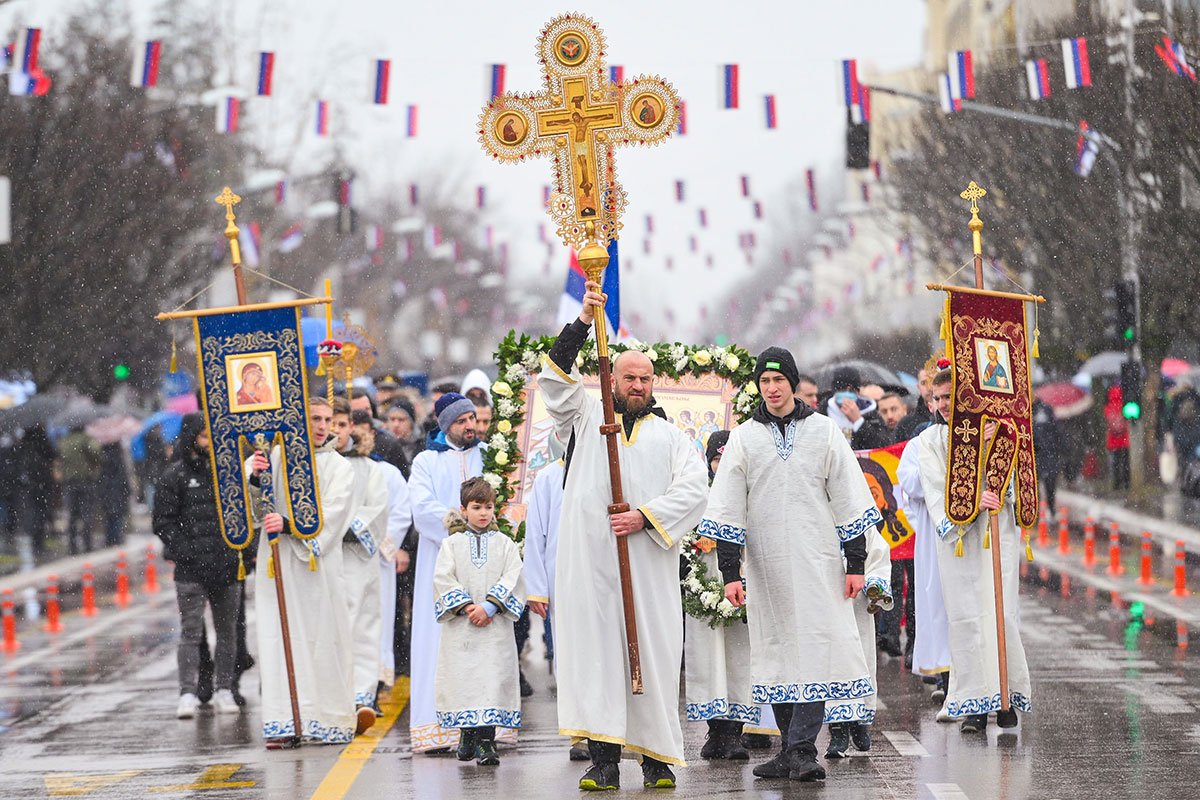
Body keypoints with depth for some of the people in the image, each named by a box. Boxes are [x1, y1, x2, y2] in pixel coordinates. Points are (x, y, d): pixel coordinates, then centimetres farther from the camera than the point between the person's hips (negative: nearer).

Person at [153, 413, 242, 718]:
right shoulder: (174, 475, 1)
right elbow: (163, 522, -2)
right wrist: (185, 551, -12)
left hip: (227, 566, 4)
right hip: (191, 569, -4)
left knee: (227, 631, 8)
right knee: (191, 633, -6)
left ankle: (224, 691, 15)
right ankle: (188, 694, -6)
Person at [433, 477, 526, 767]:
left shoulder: (505, 544, 10)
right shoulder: (452, 544, 9)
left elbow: (512, 579, 0)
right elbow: (443, 579, 0)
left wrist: (489, 607, -14)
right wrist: (467, 606, -12)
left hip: (495, 626, 0)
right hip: (460, 625, 1)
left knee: (492, 677, -9)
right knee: (462, 677, 1)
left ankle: (486, 743, -9)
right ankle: (467, 735, 17)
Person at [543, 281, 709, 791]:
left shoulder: (670, 436, 16)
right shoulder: (586, 418, 15)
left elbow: (693, 489, 3)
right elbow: (555, 377, 0)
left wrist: (646, 516, -11)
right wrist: (583, 322, -12)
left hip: (649, 563, 1)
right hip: (590, 562, -1)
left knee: (651, 652, -2)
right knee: (595, 648, -6)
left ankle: (657, 756, 3)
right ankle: (603, 759, -7)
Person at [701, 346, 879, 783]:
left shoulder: (823, 431, 5)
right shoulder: (744, 438, 7)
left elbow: (849, 499, 6)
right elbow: (726, 508, 5)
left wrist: (855, 562, 1)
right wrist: (730, 572, -2)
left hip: (818, 560, -2)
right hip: (767, 565, 2)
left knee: (815, 647, -12)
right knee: (776, 649, 4)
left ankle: (801, 749, -15)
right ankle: (793, 752, 11)